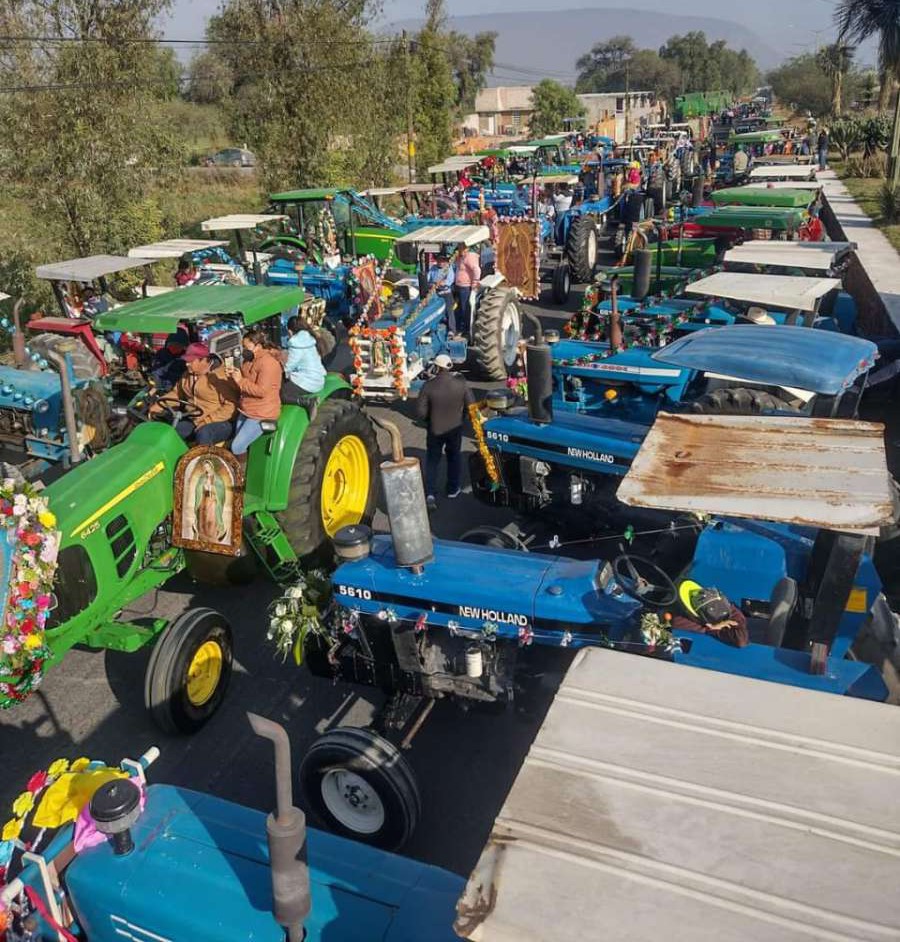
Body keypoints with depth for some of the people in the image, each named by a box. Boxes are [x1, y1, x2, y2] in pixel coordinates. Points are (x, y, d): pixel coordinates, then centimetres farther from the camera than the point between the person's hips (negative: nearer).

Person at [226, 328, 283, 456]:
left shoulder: (268, 362, -19)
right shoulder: (249, 360, 10)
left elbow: (261, 390, -25)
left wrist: (240, 381, -20)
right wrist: (234, 377, -2)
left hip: (262, 415, -9)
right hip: (246, 411, 9)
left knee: (237, 447, -13)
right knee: (237, 444, 9)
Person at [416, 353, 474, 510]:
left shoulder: (429, 386, -18)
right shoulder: (460, 384, -13)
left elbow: (420, 411, -15)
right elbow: (471, 406, -5)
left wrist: (430, 418, 6)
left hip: (435, 429, -1)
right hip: (455, 428, 2)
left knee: (432, 461, 9)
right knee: (454, 458, 21)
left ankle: (430, 494, -4)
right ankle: (452, 490, 31)